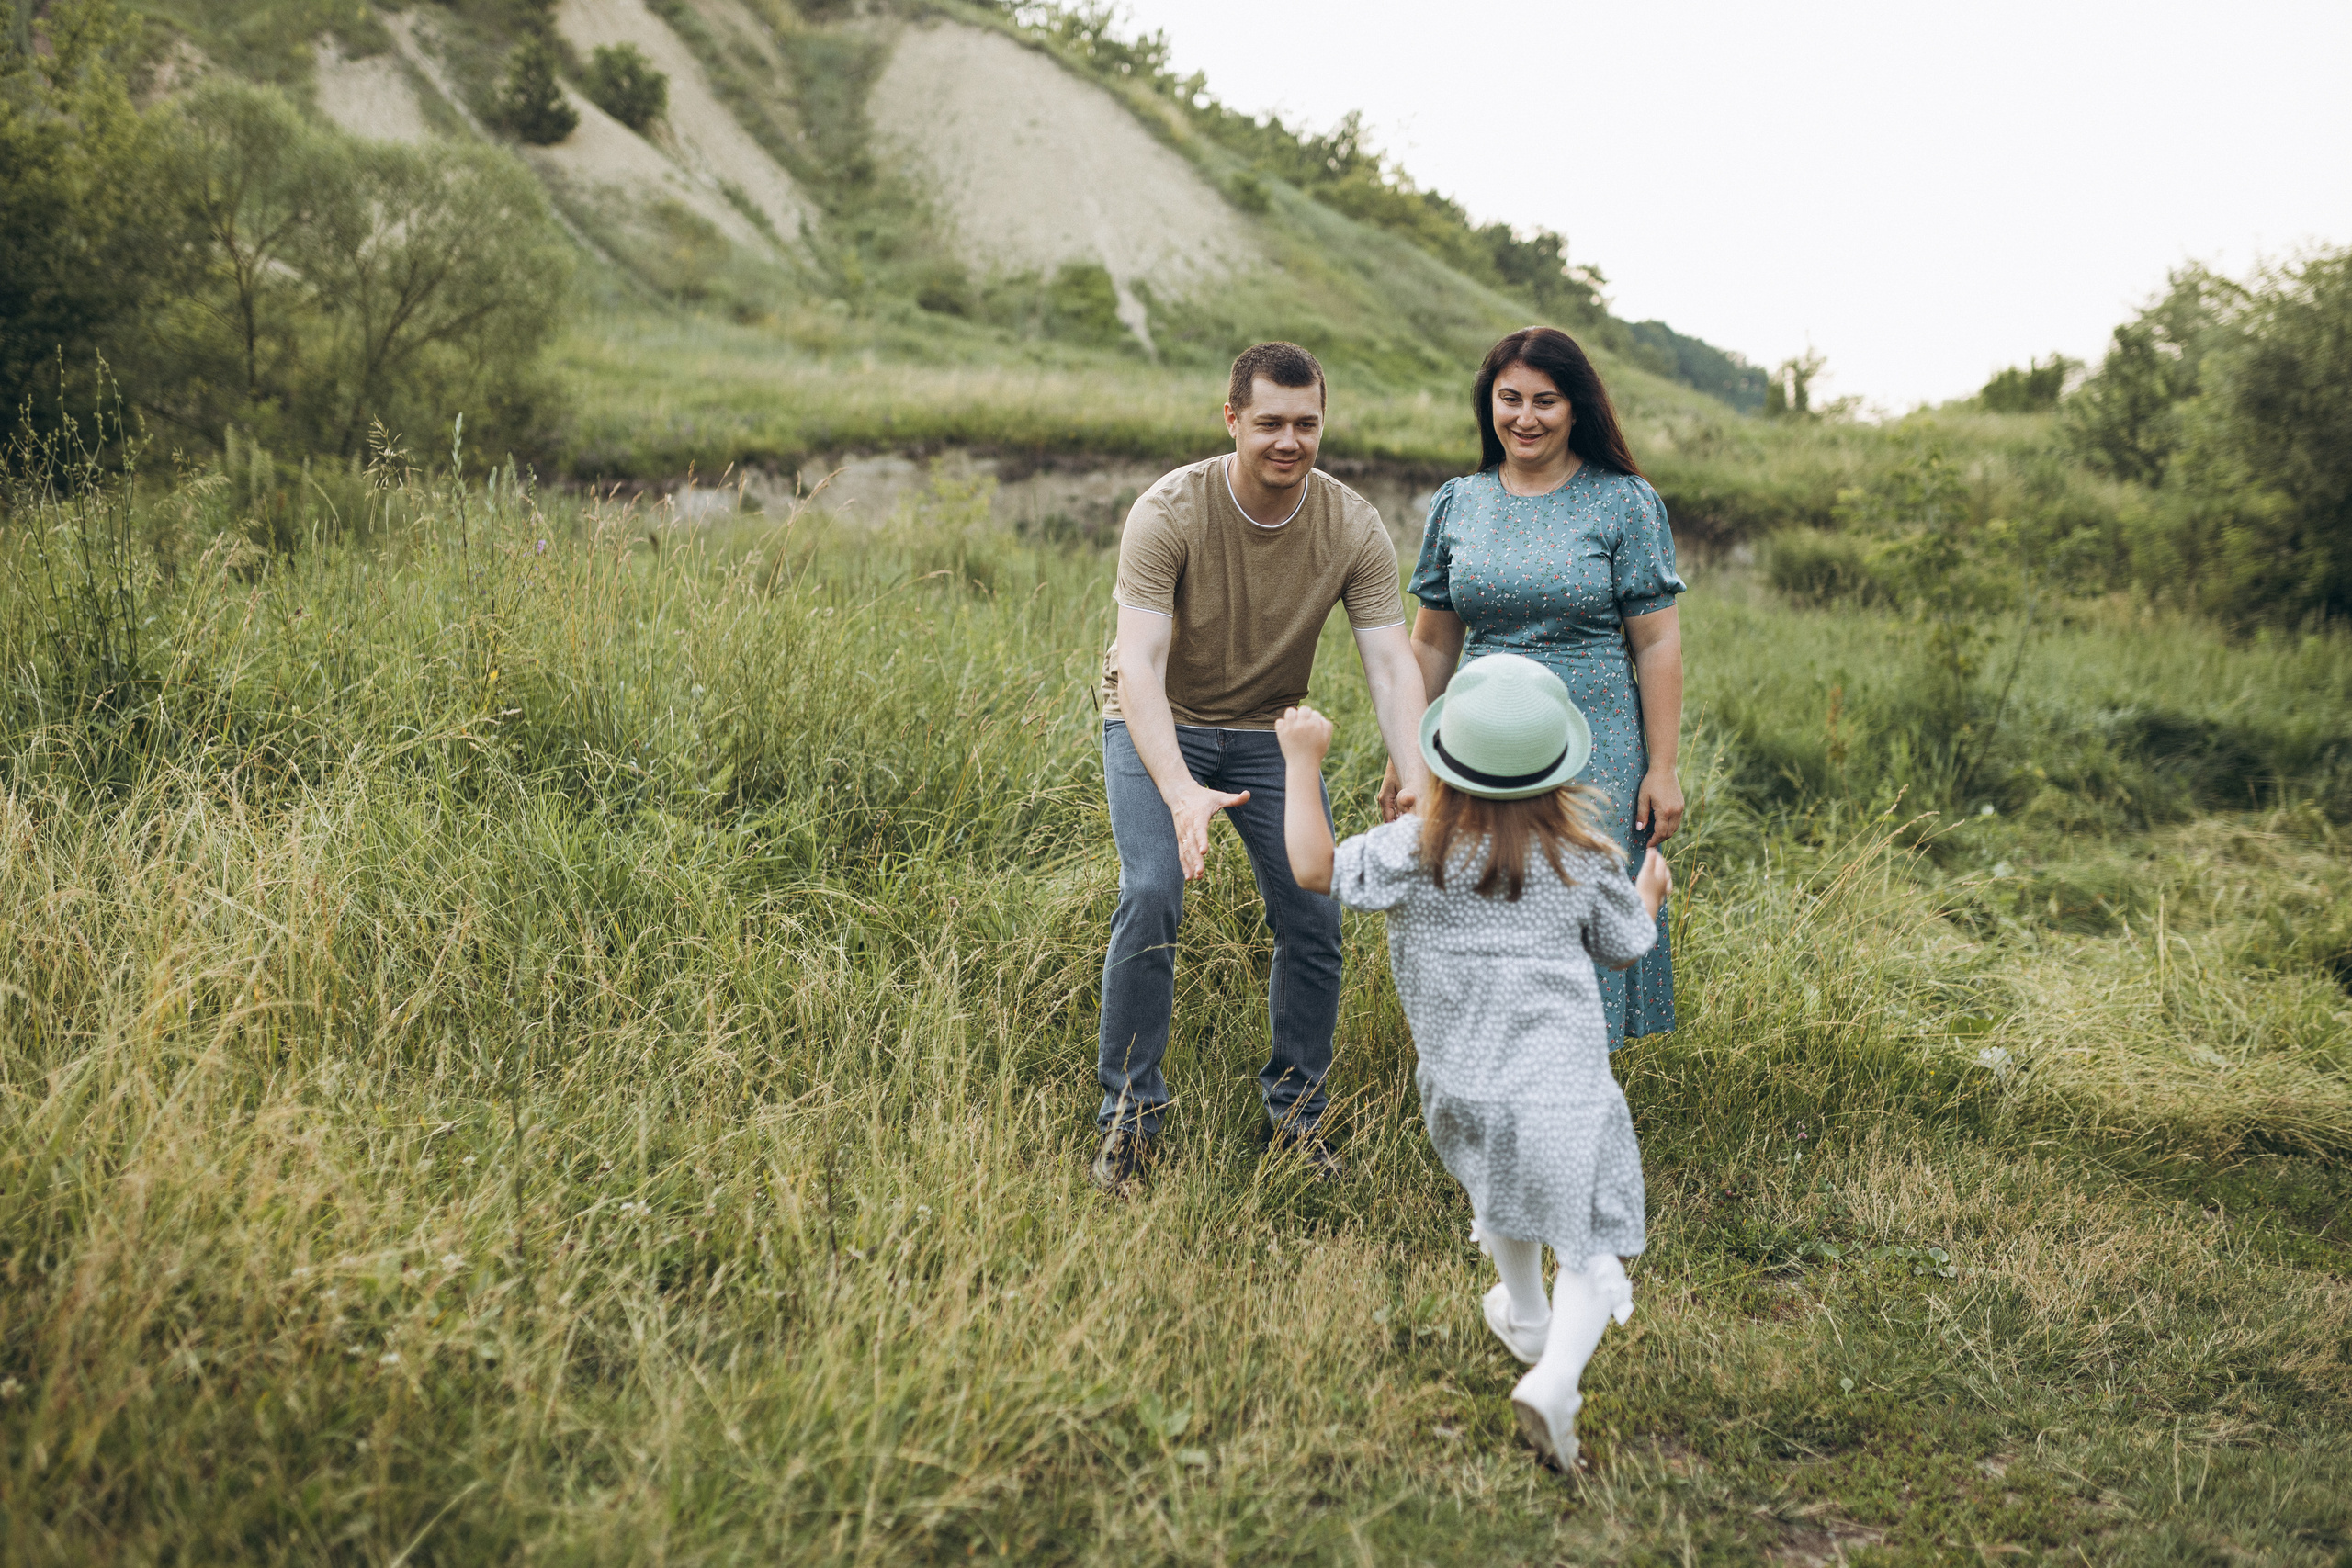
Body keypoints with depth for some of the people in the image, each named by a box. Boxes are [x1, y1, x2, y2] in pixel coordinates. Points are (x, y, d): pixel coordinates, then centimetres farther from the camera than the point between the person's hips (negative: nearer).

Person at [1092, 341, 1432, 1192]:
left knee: (1313, 916, -5)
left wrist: (1420, 787, -38)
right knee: (1151, 894, -22)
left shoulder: (1354, 529, -16)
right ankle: (1128, 1118, -8)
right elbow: (1139, 663, -33)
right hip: (1159, 725, -3)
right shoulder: (1169, 513, -26)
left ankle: (1297, 1112, 16)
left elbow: (1393, 667, -21)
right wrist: (1180, 791, -49)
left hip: (1269, 730, 3)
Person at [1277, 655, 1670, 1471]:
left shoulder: (1416, 848, -7)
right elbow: (1626, 947, 13)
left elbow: (1315, 868, -7)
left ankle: (1528, 1319, 51)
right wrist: (1649, 893, 36)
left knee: (1503, 1185, 32)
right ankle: (1555, 1378, -17)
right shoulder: (1585, 860, -1)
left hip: (1462, 1085, 2)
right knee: (1594, 1249, 5)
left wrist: (1302, 762, 3)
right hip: (1565, 1085, -2)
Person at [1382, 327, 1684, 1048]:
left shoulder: (1625, 504, -2)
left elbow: (1657, 643, -3)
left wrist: (1662, 768, -7)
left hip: (1595, 757, -3)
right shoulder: (1457, 505, 9)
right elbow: (1433, 644, 14)